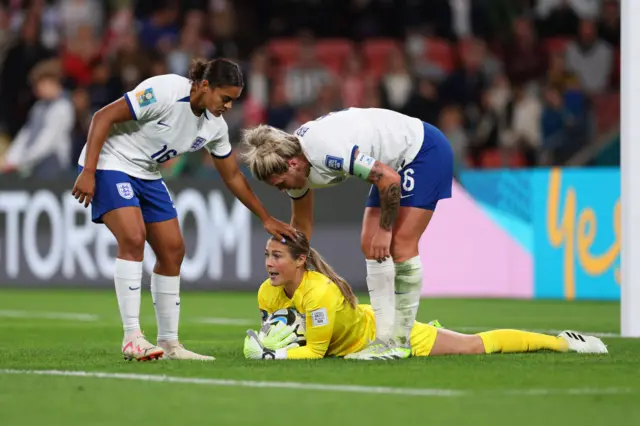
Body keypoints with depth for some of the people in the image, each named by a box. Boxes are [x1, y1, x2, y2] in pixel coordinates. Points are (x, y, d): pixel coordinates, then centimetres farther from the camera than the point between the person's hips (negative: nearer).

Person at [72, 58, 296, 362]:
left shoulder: (214, 126, -2)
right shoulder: (165, 92, -26)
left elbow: (232, 177, 12)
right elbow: (103, 117, -23)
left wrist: (266, 219, 11)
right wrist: (88, 172, -27)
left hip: (147, 175, 8)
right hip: (110, 164, -8)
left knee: (173, 250, 2)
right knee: (133, 237, -25)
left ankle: (169, 343, 11)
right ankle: (132, 338, -24)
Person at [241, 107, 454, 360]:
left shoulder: (327, 152, -34)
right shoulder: (295, 164, -4)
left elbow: (389, 179, -30)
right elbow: (301, 224, 12)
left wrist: (385, 230, -19)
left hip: (425, 151, -9)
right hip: (393, 163, 9)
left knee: (400, 246, -14)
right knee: (370, 247, 1)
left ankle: (399, 343, -10)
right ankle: (385, 336, 3)